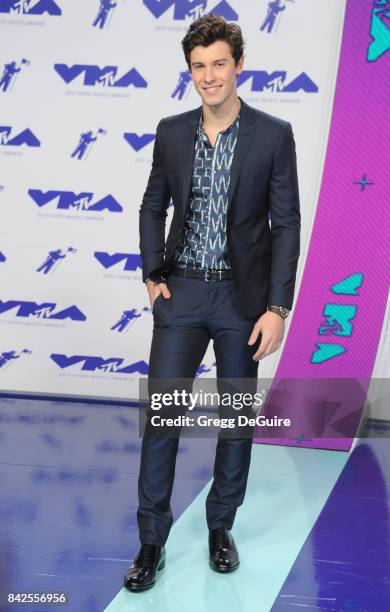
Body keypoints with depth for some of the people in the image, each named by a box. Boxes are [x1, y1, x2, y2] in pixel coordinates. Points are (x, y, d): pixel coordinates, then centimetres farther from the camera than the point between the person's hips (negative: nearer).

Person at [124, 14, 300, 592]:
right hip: (183, 290, 2)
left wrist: (277, 308, -11)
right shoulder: (171, 132, 2)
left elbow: (286, 224, -6)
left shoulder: (274, 135, -6)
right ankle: (152, 541, 11)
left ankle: (221, 527, 28)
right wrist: (153, 274, 2)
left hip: (243, 295, -1)